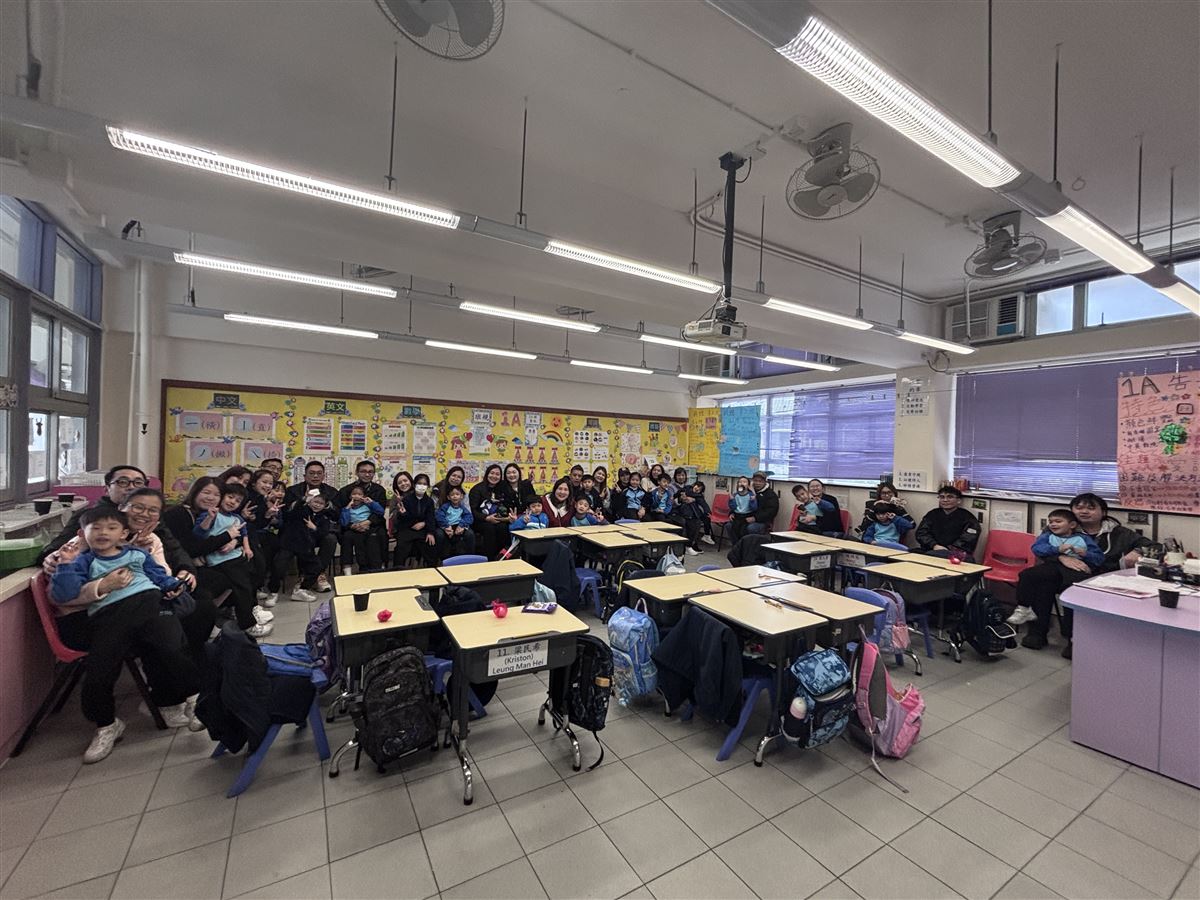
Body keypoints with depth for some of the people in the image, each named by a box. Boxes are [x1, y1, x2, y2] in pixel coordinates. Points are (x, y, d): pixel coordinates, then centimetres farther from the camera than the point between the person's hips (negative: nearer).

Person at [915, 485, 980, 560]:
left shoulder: (967, 517, 9)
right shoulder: (932, 514, 19)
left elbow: (966, 542, -5)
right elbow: (921, 532, 7)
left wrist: (948, 550, -18)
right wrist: (934, 546, -11)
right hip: (930, 551, 3)